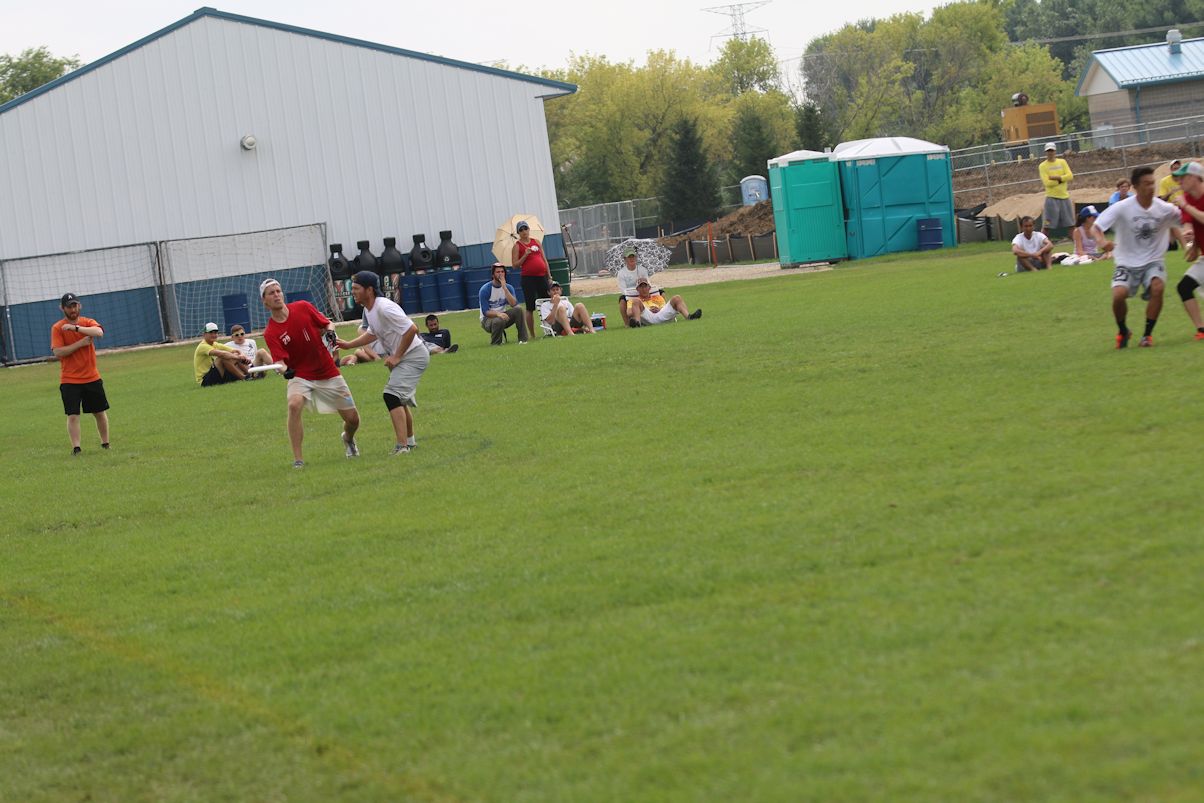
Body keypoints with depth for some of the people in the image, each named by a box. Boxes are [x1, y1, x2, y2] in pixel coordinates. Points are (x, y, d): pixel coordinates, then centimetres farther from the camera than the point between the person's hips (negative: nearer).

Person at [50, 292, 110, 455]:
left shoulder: (88, 322, 2)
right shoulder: (57, 328, -4)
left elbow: (99, 332, -21)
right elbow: (58, 352, -14)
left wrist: (75, 327, -28)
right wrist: (80, 343, -18)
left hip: (92, 378, 3)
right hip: (69, 380, -3)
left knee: (100, 413, 11)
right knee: (73, 416, -9)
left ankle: (105, 444, 24)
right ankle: (76, 448, -6)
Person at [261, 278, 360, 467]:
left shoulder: (303, 307, -6)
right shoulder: (271, 333, -12)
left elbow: (327, 324, 6)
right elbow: (280, 360, -21)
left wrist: (330, 332, -17)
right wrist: (285, 370, -43)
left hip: (329, 373, 2)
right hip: (300, 376, -2)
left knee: (352, 419, 5)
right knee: (294, 405, -34)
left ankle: (348, 438, 43)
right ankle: (297, 459, -27)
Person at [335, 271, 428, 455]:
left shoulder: (384, 308, -25)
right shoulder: (368, 310, 5)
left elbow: (412, 329, -29)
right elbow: (373, 333, 24)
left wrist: (397, 357, -22)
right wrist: (348, 345, 15)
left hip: (413, 355, -11)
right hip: (399, 358, 11)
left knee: (392, 395, -21)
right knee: (399, 398, 23)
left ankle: (402, 446, -26)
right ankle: (409, 440, 41)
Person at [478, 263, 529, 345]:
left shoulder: (508, 288, 0)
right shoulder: (485, 289, -13)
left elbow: (514, 305, -18)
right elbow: (485, 312, -17)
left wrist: (504, 288, -23)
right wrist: (498, 314, -35)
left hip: (502, 314, 4)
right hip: (488, 319, -4)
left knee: (518, 310, -22)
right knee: (499, 321, -38)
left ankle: (522, 339, -18)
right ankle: (496, 343, -11)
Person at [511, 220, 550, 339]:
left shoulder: (536, 242, 12)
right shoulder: (517, 246, -1)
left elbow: (544, 260, 15)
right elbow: (515, 264, -6)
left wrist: (549, 276, 12)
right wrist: (525, 255, -18)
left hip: (541, 276, 4)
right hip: (528, 278, -4)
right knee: (530, 307, -3)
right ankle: (531, 333, 1)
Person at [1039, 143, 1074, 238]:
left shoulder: (1062, 162, 8)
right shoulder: (1042, 166, -2)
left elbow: (1070, 176, -4)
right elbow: (1047, 183, -13)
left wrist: (1055, 178, -13)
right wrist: (1062, 180, -9)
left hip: (1065, 197, 4)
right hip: (1051, 198, -4)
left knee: (1071, 223, 9)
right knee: (1046, 226, -6)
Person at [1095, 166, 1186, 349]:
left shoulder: (1164, 209, -10)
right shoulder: (1122, 208, -15)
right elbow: (1095, 227, -16)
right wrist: (1102, 242, -38)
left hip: (1153, 261, 1)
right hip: (1127, 263, -1)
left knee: (1157, 288, -29)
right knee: (1118, 295, -24)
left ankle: (1148, 334, -9)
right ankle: (1122, 331, 9)